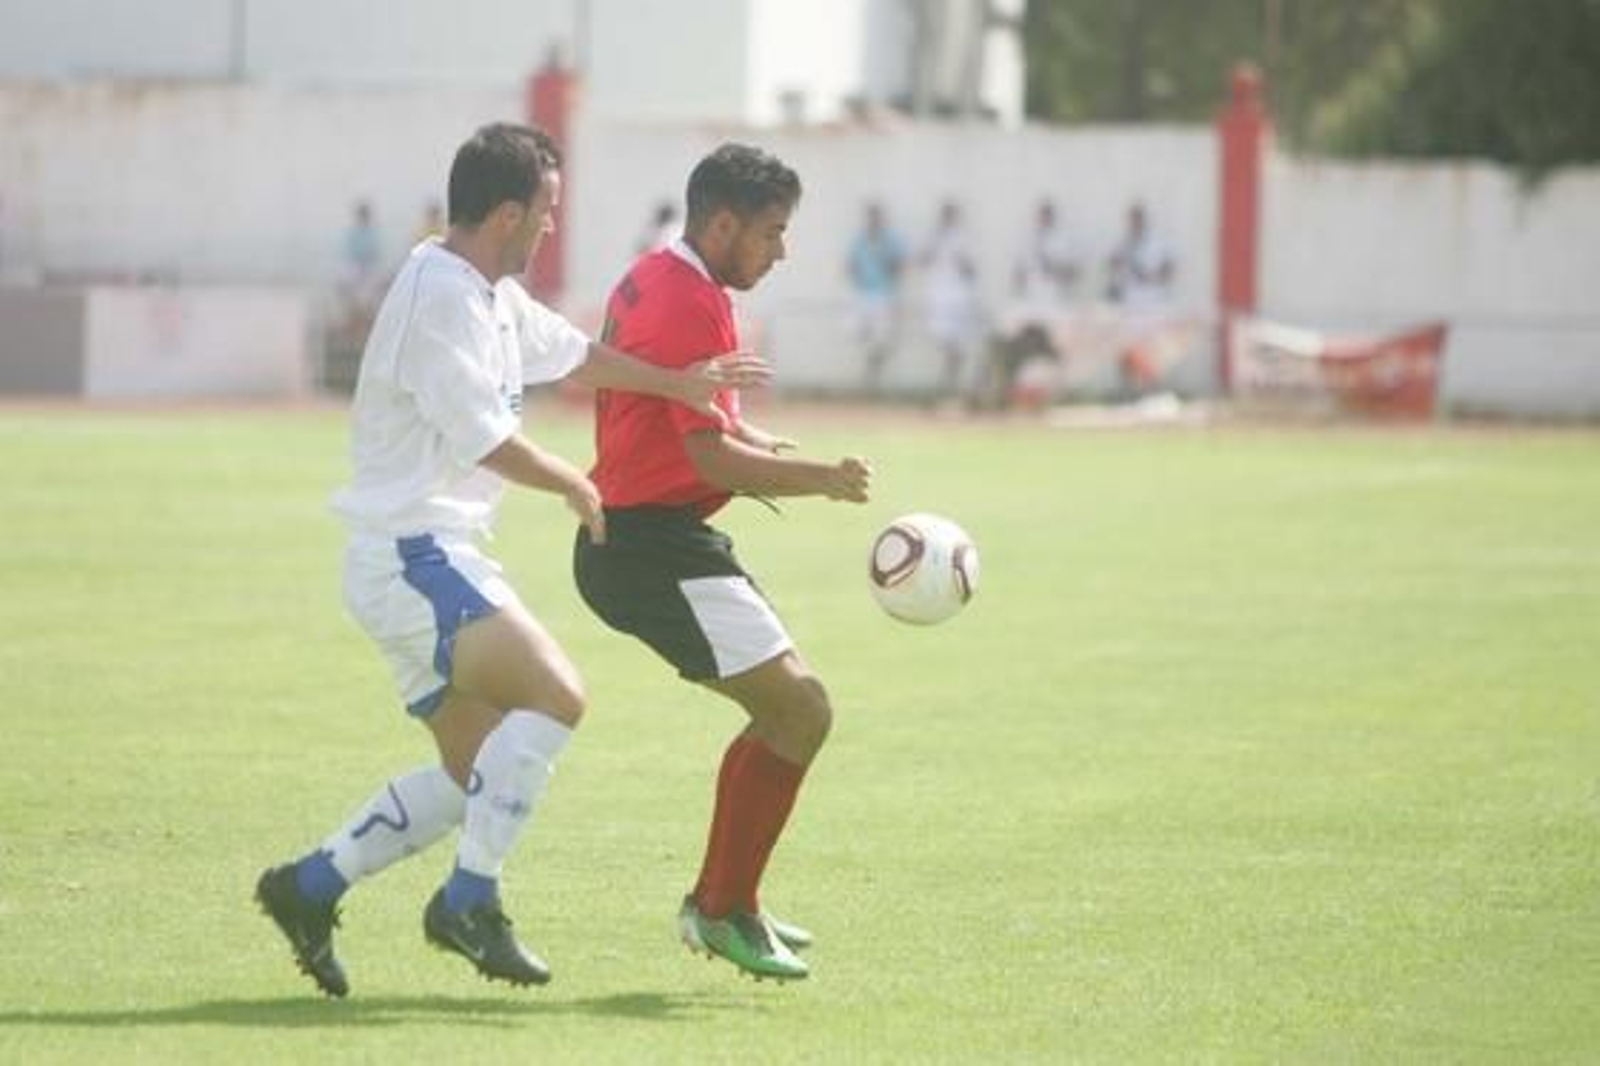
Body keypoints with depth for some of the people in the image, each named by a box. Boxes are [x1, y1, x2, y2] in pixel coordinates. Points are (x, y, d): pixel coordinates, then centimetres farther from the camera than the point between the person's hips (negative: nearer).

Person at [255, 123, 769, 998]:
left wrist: (679, 382, 31)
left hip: (430, 558, 11)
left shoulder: (491, 295, 15)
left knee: (477, 774, 11)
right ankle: (468, 901, -17)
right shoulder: (442, 296, -16)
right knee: (553, 695, -22)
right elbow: (483, 439, -19)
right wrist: (576, 486, -4)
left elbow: (567, 352, 32)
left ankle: (309, 886, 15)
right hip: (411, 554, -11)